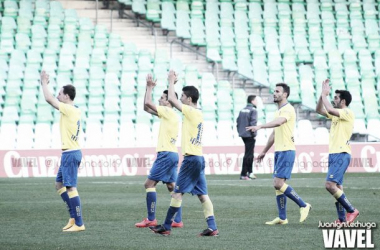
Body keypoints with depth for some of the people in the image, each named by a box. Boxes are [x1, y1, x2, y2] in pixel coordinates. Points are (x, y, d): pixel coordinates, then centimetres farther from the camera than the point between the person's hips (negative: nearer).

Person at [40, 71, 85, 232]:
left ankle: (79, 224, -10)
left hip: (70, 153, -10)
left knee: (70, 187, -9)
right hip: (71, 152, 10)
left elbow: (49, 99, -17)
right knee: (59, 184, 17)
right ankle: (73, 217, 17)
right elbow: (53, 100, 27)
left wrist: (44, 82, -3)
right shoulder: (74, 110, 12)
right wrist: (45, 83, 25)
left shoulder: (68, 109, -15)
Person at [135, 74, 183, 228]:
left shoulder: (168, 112, -9)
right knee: (171, 187, 7)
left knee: (149, 184, -7)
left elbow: (147, 103, -16)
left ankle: (151, 219, -8)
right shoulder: (168, 114, 17)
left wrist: (150, 87, -2)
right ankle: (178, 221, 4)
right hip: (172, 154, 10)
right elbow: (146, 107, 22)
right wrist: (148, 87, 17)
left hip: (166, 154, -10)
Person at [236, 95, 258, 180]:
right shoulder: (253, 110, -11)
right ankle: (243, 174, -7)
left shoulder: (242, 110, 12)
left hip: (243, 135, 8)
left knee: (249, 154, 20)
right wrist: (254, 134, -10)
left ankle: (249, 172, 25)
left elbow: (238, 122, 11)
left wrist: (240, 132, 15)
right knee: (248, 155, -5)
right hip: (249, 135, -8)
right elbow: (253, 123, -18)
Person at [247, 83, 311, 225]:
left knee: (279, 183, -15)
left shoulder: (288, 109, -11)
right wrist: (264, 152, 29)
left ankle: (303, 206, -4)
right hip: (278, 151, 10)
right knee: (277, 185, 7)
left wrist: (260, 127, -43)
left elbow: (278, 122, -33)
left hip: (286, 151, -10)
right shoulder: (279, 111, 19)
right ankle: (282, 218, 10)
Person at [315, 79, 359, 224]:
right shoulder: (337, 114, 17)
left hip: (341, 155, -10)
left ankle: (351, 211, -11)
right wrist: (323, 94, 9)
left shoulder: (348, 113, -11)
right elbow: (319, 110, 20)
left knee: (330, 185, -18)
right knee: (337, 187, 7)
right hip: (333, 154, 10)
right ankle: (342, 219, 7)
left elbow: (330, 109, -25)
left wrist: (324, 95, -13)